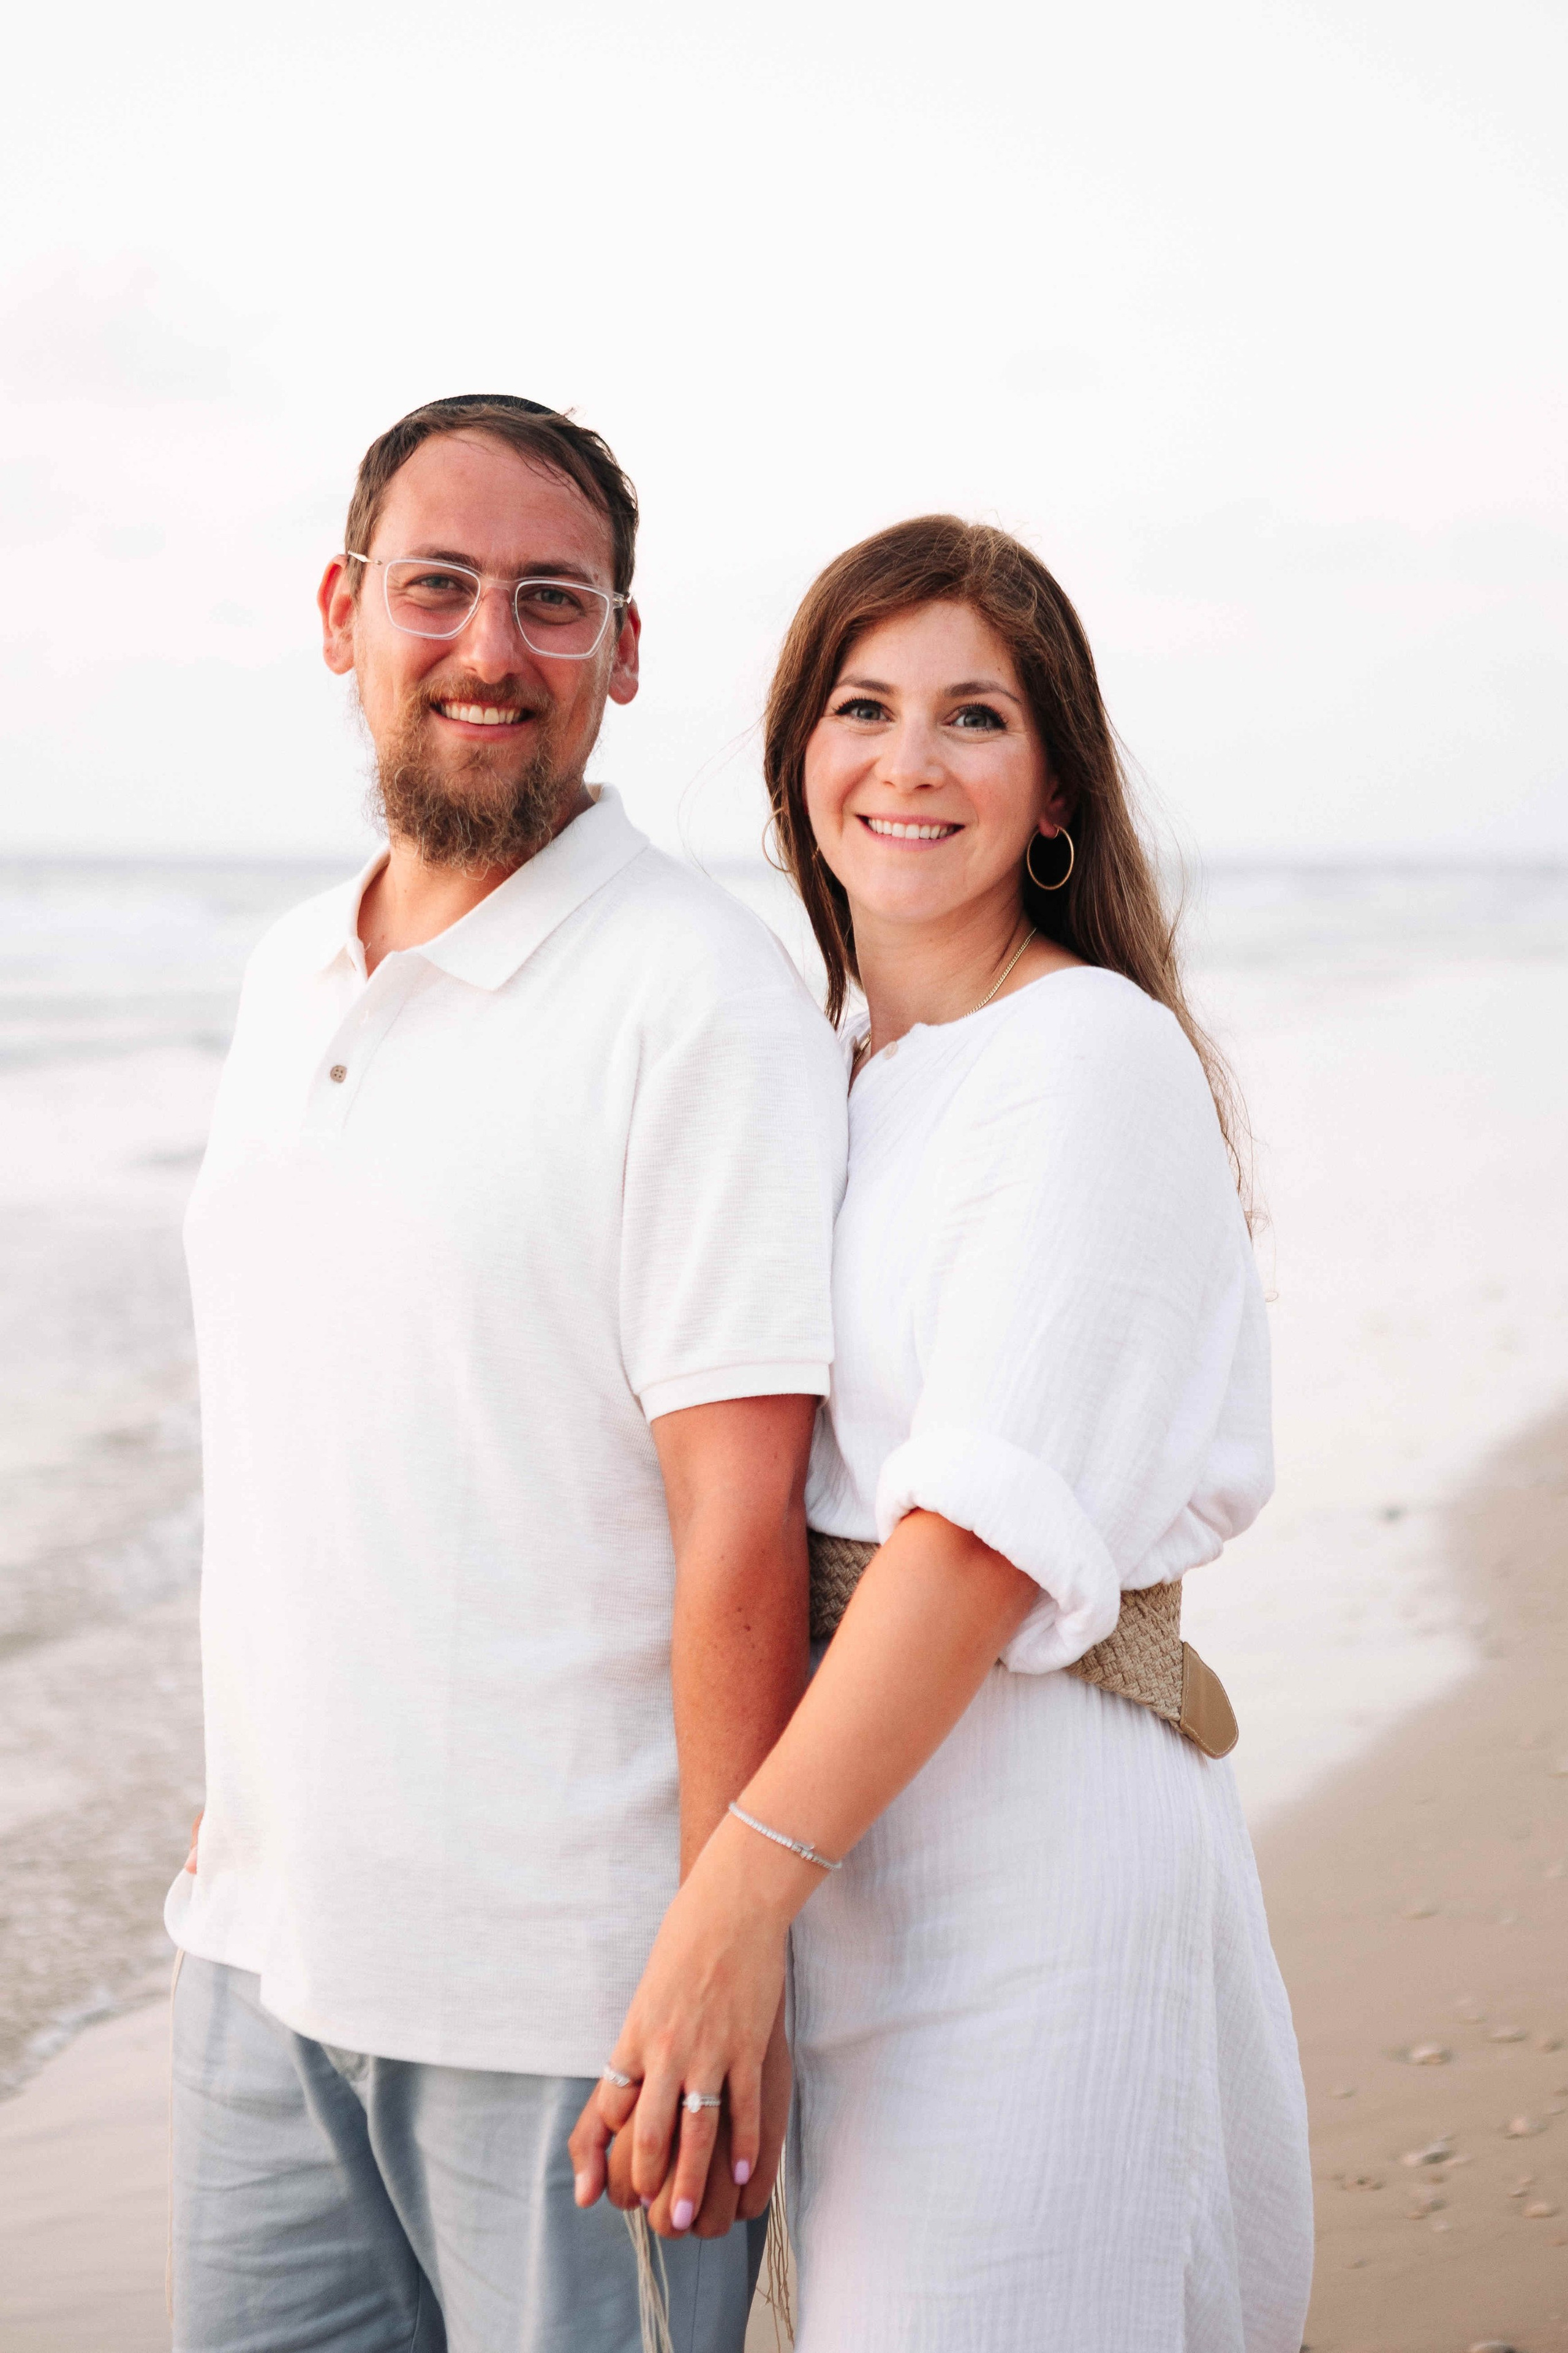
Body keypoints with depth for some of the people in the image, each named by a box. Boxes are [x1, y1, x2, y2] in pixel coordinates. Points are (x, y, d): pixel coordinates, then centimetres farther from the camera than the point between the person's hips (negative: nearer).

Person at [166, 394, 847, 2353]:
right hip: (263, 1949, 7)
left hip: (560, 1989, -6)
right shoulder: (288, 977, 10)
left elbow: (743, 1520, -17)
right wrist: (237, 1810, 16)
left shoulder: (701, 996, -13)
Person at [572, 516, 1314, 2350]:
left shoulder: (1092, 1055, -13)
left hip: (1037, 1852, -7)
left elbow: (997, 1520, -21)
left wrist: (742, 1882, -26)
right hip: (852, 1833, 8)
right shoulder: (832, 1070, 12)